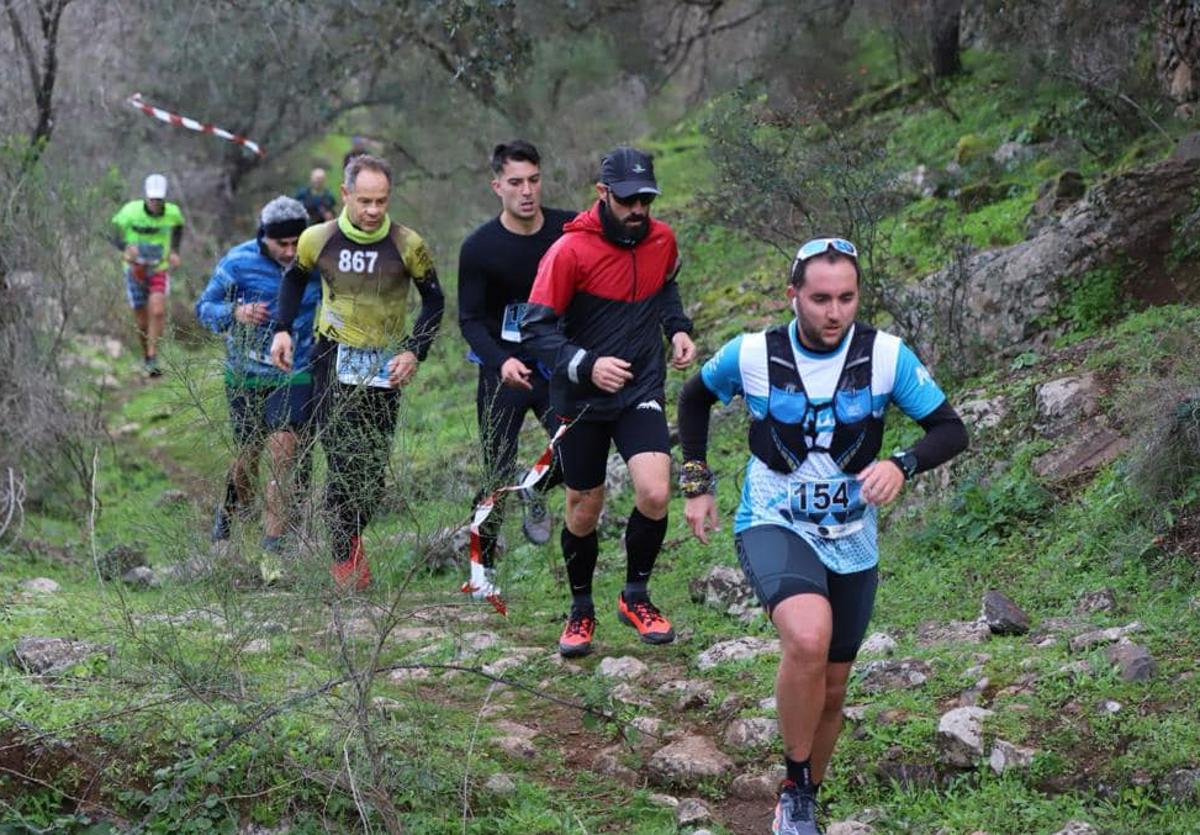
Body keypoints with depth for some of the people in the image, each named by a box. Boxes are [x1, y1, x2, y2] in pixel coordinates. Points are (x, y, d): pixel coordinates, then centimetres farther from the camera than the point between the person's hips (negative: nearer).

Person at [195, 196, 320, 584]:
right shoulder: (238, 263, -10)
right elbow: (204, 307, -2)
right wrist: (235, 313, -23)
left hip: (295, 376, 0)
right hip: (246, 375, 0)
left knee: (283, 457, -13)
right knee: (248, 456, 11)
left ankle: (272, 552, -7)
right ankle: (228, 510, 44)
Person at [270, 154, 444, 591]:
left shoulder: (407, 245, -10)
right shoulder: (318, 239, -7)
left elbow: (433, 300, 3)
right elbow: (294, 278, 14)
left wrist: (414, 352, -9)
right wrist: (283, 329, 2)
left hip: (385, 366, 1)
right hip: (333, 358, -1)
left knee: (374, 463, 3)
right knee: (342, 458, -9)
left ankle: (352, 532, 29)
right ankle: (343, 554, 5)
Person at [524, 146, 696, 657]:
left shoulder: (663, 240, -1)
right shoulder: (570, 250, -17)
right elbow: (536, 327, -17)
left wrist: (677, 328, 5)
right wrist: (587, 365, -30)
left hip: (641, 391, 2)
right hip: (582, 399, -2)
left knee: (654, 495, -17)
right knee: (585, 510, 8)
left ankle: (635, 596, 7)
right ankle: (581, 610, 31)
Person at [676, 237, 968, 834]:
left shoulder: (885, 355, -12)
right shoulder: (752, 354, -13)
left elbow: (951, 430, -9)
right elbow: (695, 397, 8)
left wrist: (902, 465, -29)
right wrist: (696, 483, 4)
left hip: (851, 544, 3)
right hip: (774, 527, -3)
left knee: (830, 690, 13)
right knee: (808, 639, -32)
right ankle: (796, 787, -11)